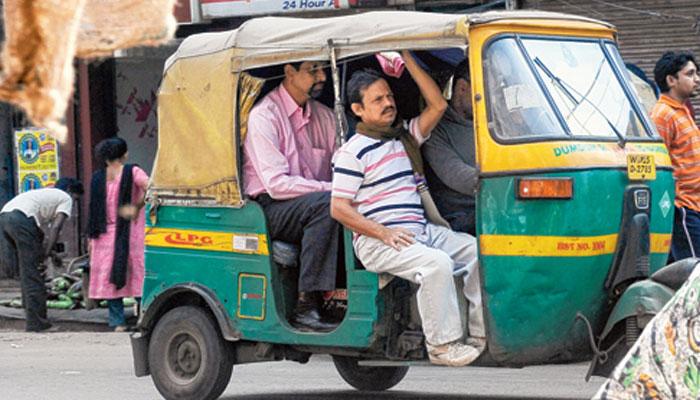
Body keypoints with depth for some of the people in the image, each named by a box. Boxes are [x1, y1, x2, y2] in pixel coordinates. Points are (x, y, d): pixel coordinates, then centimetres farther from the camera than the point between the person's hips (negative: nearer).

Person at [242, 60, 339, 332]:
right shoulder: (264, 116, -8)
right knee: (325, 204, -34)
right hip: (270, 210, -6)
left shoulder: (324, 116, 15)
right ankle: (306, 308, -35)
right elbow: (276, 183, -17)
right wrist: (331, 189, -22)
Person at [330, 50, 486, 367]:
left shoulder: (406, 137, 18)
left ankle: (482, 334, -11)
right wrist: (383, 233, -18)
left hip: (421, 231, 7)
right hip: (376, 243, -7)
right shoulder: (352, 152, -3)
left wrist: (407, 59, 6)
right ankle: (442, 345, -26)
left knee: (479, 250, -11)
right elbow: (339, 208, -8)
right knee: (437, 264, -32)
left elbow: (437, 105, 9)